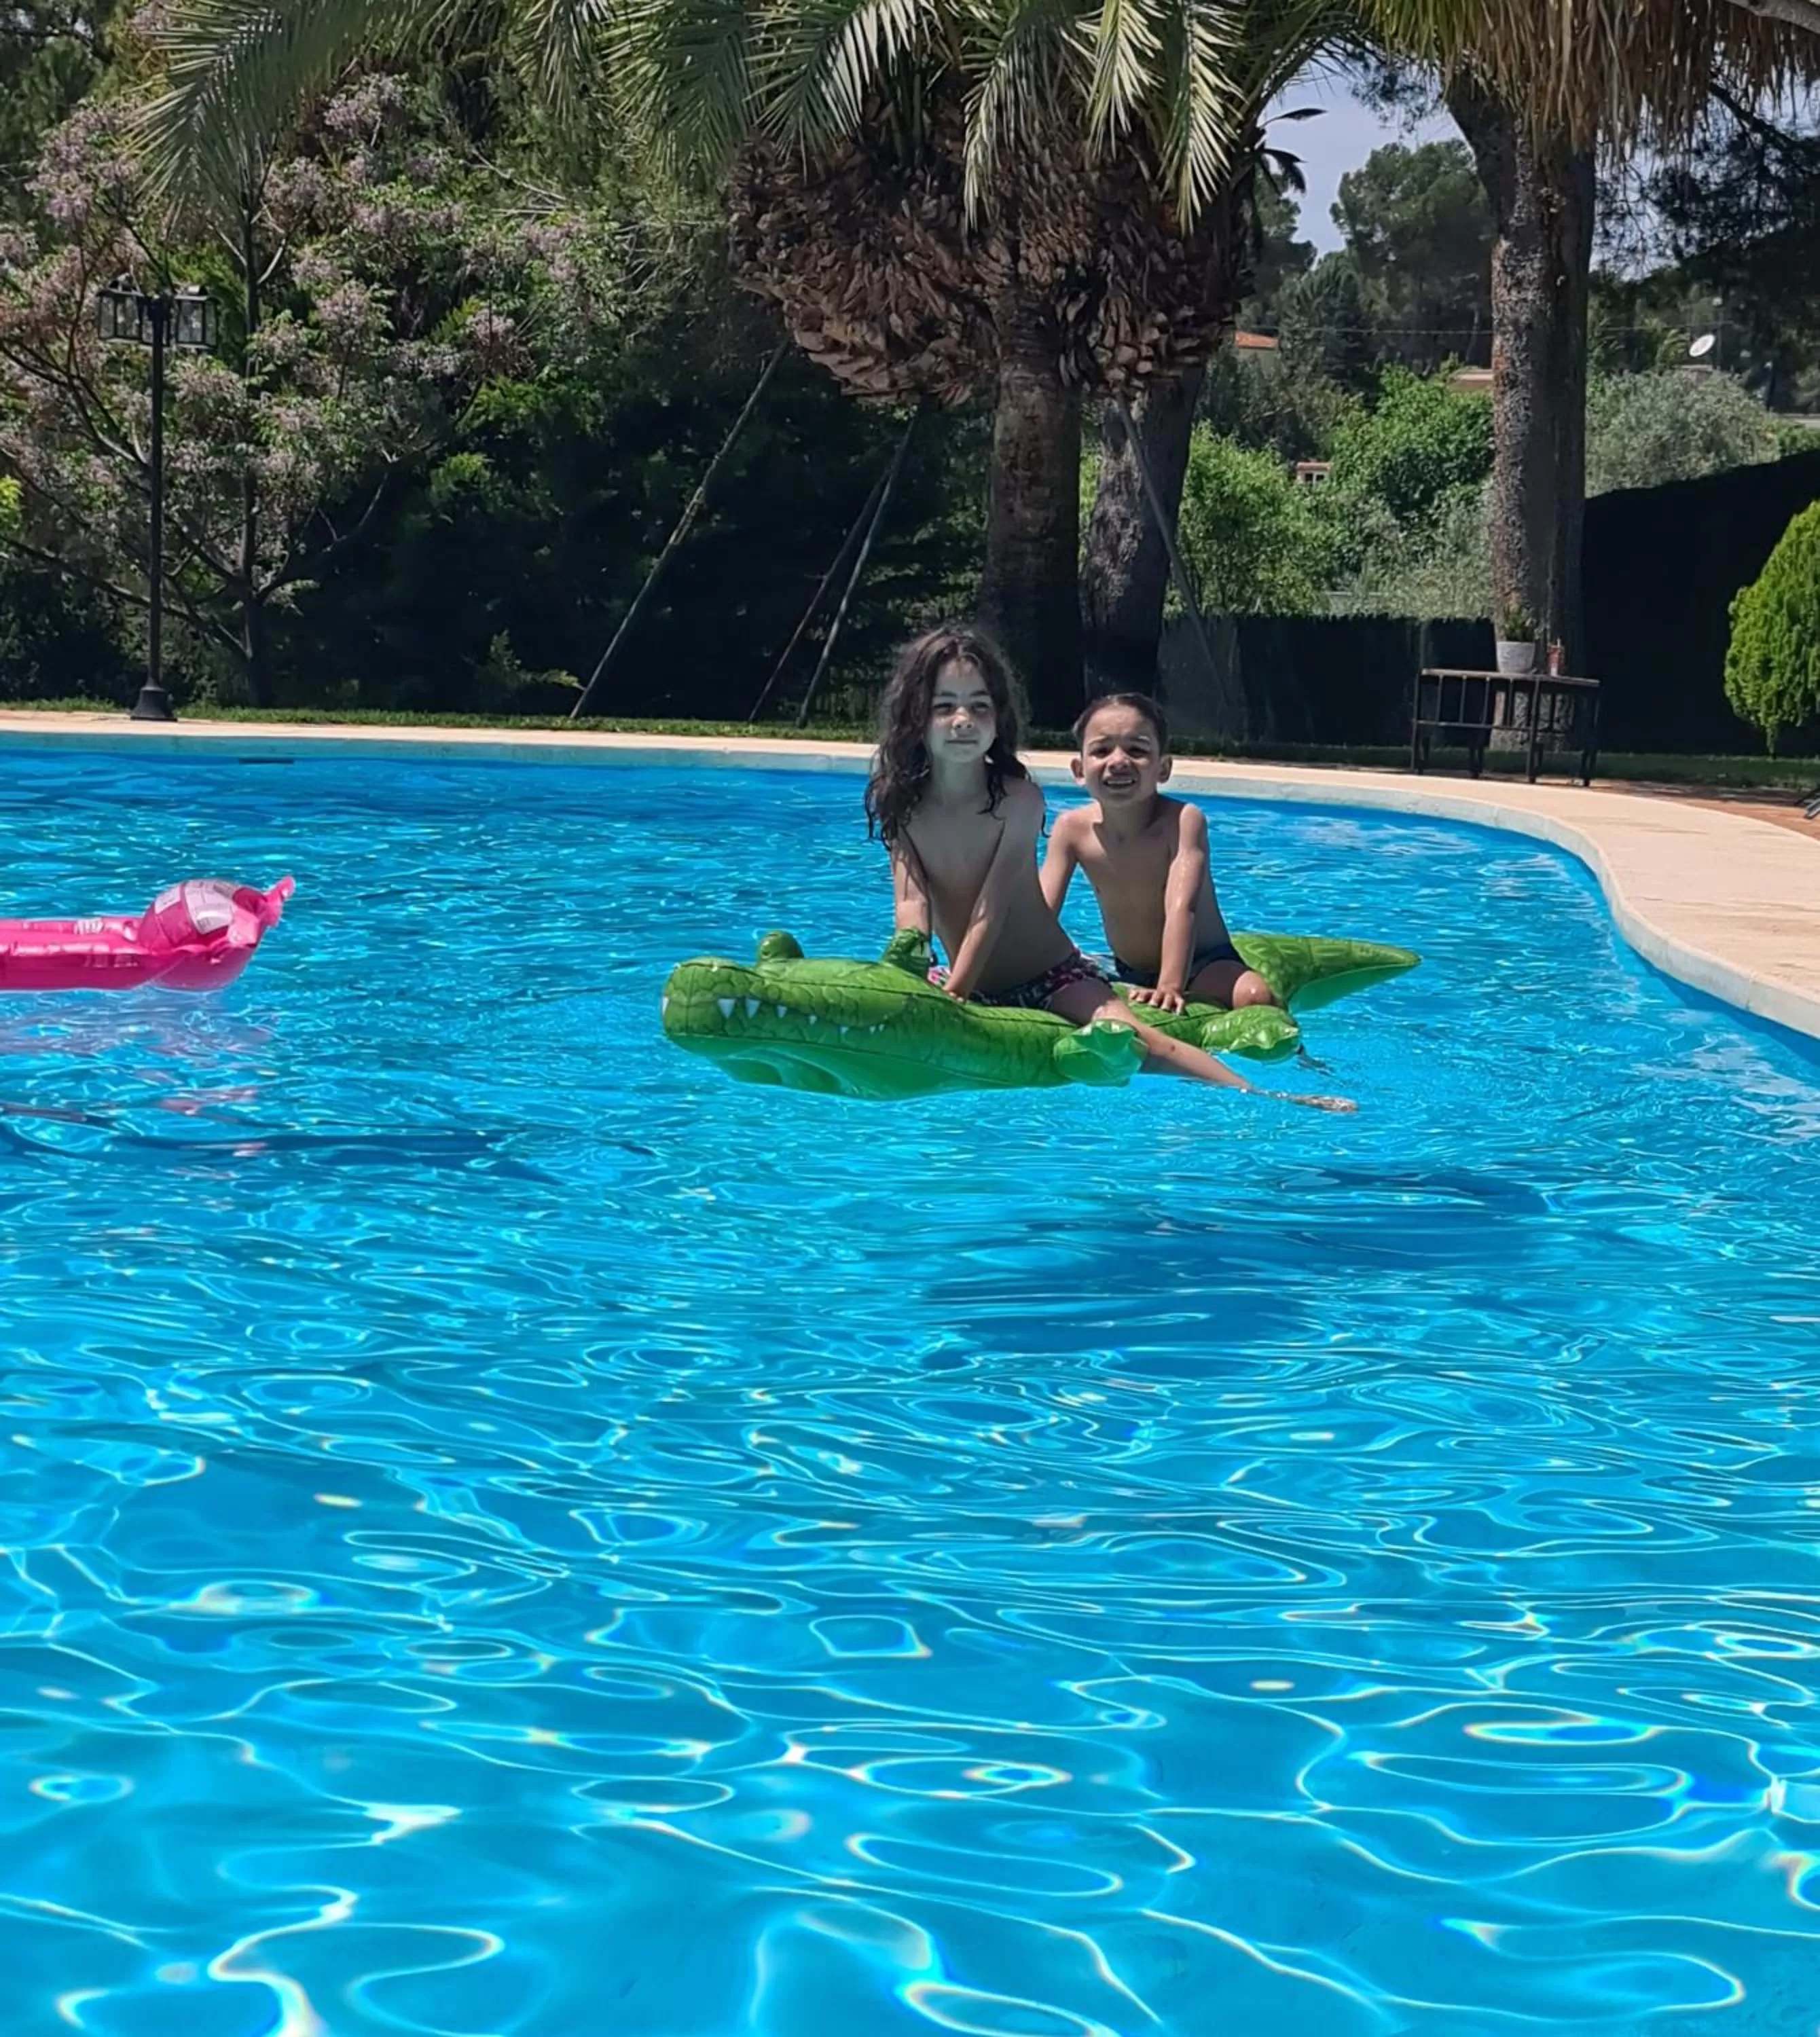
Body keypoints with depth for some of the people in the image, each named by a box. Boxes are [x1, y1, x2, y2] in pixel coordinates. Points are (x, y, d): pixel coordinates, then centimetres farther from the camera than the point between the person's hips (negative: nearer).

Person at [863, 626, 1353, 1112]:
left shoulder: (1017, 797, -12)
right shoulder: (902, 803, -2)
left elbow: (991, 908, -17)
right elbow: (912, 904, -11)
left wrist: (954, 991, -24)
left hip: (1056, 977, -5)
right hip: (980, 993, 6)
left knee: (1125, 1034, -28)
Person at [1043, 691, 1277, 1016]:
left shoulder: (1183, 821, -20)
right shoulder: (1072, 830, -7)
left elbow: (1181, 908, -32)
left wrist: (1170, 986, -46)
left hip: (1203, 968, -6)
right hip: (1128, 975, 6)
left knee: (1256, 996, -34)